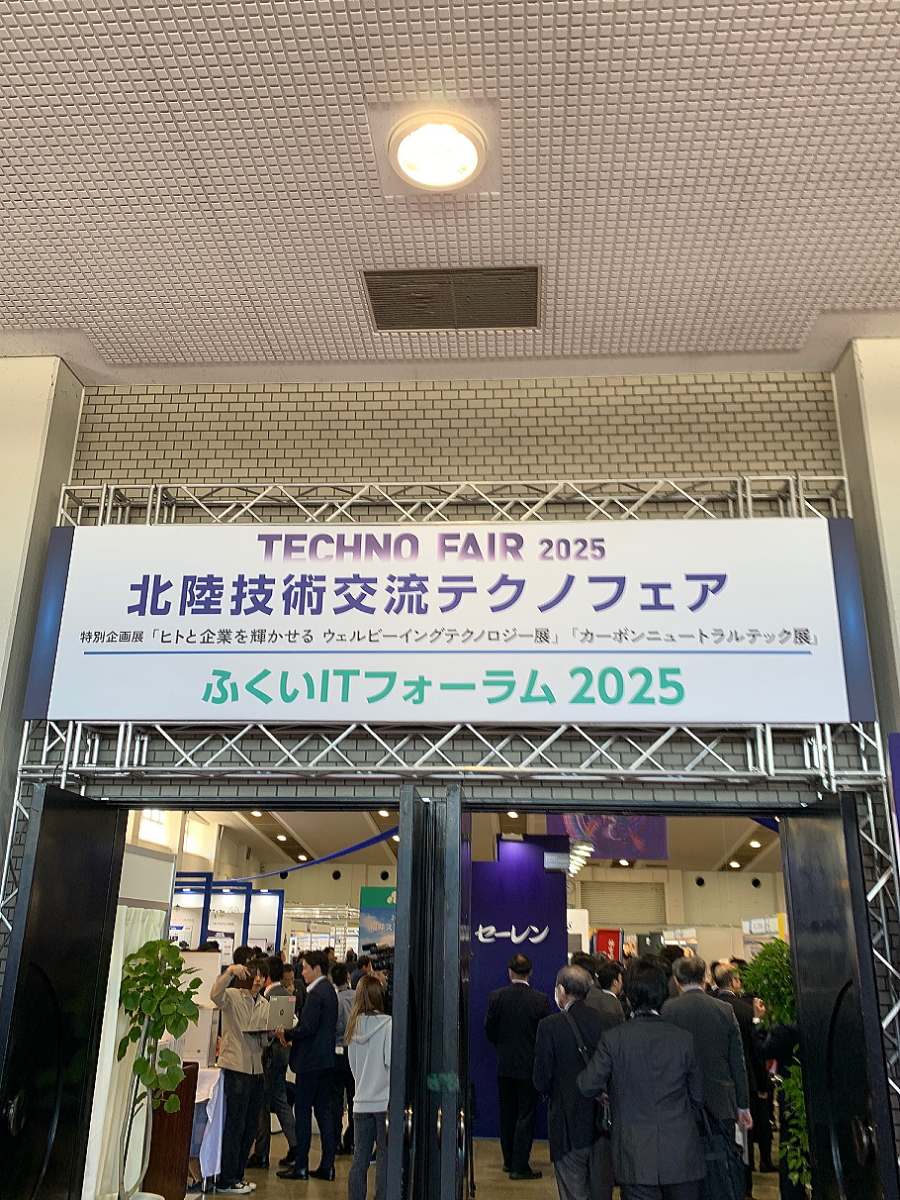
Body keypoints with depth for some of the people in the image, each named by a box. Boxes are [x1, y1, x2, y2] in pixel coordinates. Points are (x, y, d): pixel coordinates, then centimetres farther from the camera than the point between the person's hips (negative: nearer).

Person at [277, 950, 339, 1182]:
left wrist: (287, 1033, -6)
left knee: (303, 1112, 1)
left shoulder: (315, 994, -18)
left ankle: (301, 1166, 8)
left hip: (310, 1060, -9)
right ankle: (327, 1165, 15)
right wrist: (292, 1036, 10)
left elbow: (307, 1028, -23)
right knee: (323, 1111, 12)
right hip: (326, 1059, 9)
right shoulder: (329, 991, 12)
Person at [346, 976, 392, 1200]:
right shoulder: (387, 1024, -13)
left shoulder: (354, 1026, 4)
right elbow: (391, 1061, -16)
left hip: (361, 1101, 5)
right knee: (385, 1158, 3)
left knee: (359, 1157, 12)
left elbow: (352, 1064, 12)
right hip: (384, 1100, -5)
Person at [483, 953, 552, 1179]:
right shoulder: (540, 1000, -14)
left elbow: (489, 1029, -2)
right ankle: (519, 1166, 7)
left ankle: (509, 1160, 27)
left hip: (504, 1065, 3)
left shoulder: (496, 997, -8)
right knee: (526, 1116, 6)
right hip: (529, 1065, -3)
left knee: (507, 1115, 17)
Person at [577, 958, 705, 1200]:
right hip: (682, 1156, 2)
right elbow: (698, 1098, 6)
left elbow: (588, 1086, -8)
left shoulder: (613, 1039, -10)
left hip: (636, 1159, -2)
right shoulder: (684, 1039, -3)